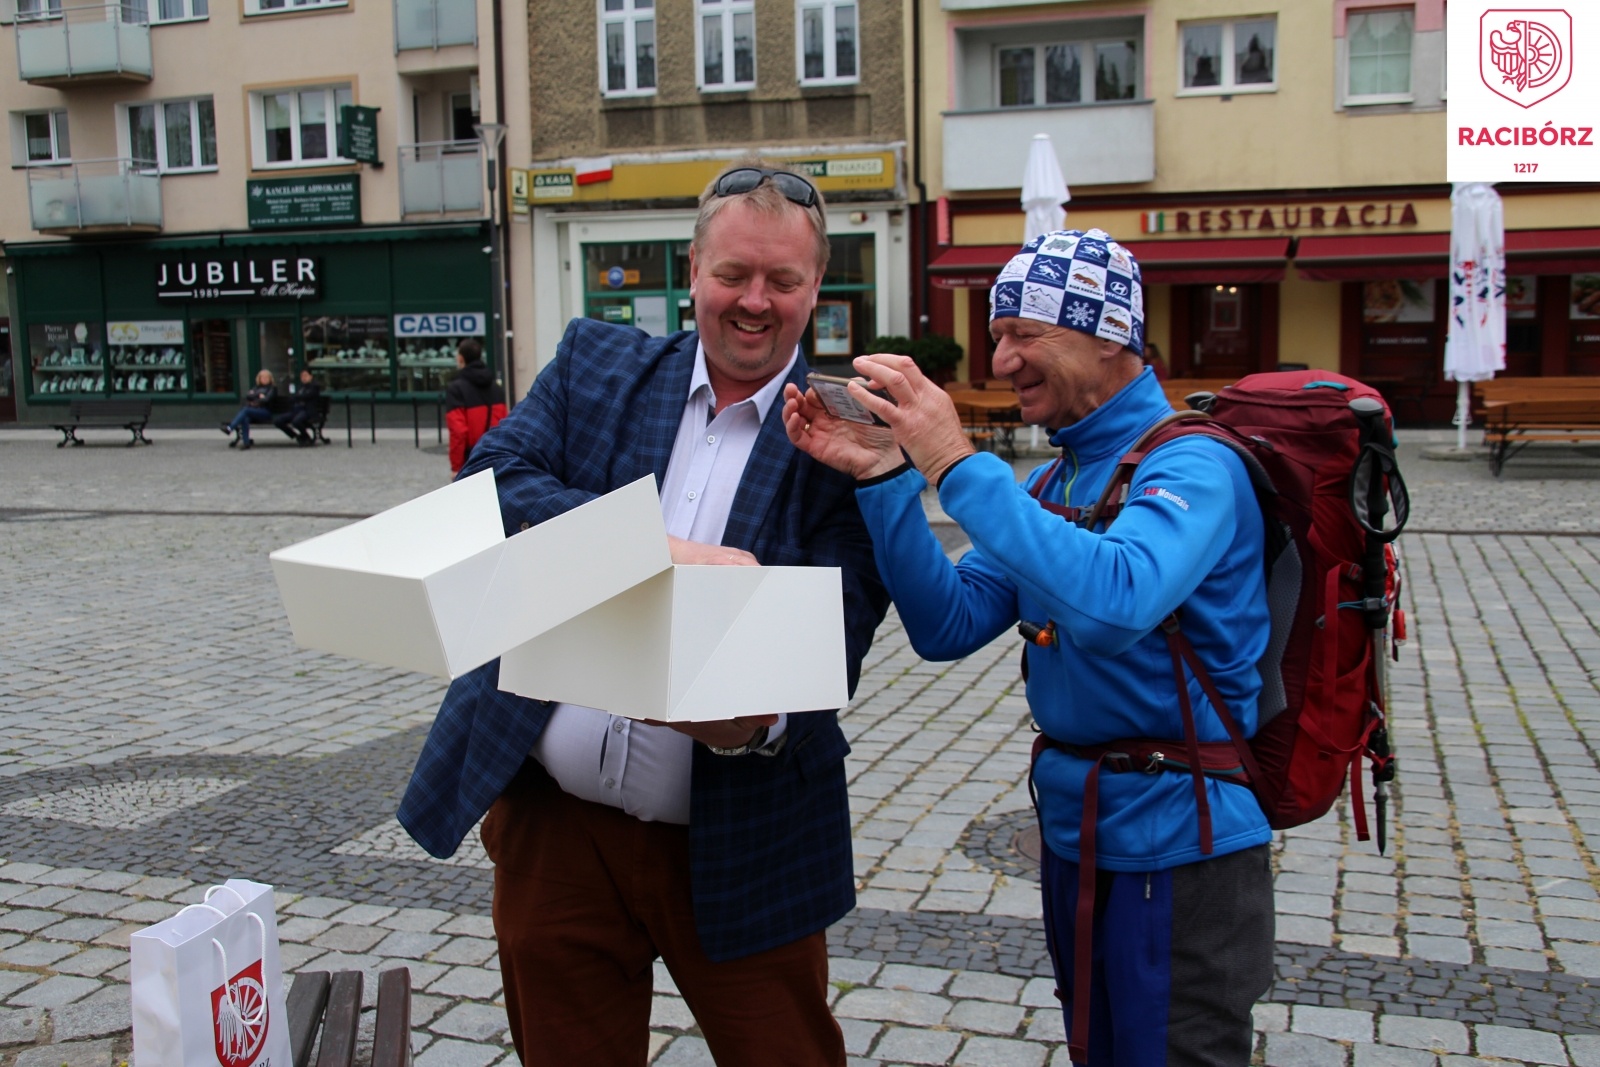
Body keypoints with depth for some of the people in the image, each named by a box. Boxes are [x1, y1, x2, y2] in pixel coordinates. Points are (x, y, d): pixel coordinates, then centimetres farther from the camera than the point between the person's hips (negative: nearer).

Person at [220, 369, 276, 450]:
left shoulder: (272, 388, 13)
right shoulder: (256, 387, 27)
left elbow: (267, 400, -2)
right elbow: (247, 396, 12)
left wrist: (255, 402, 2)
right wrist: (259, 395, 1)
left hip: (265, 412, -4)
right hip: (253, 411, 4)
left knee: (245, 410, -32)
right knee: (245, 418, -33)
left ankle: (230, 428, -43)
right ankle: (246, 442, -43)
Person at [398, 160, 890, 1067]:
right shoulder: (596, 363, 4)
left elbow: (833, 627, -11)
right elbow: (493, 479, -10)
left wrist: (760, 717, -32)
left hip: (736, 846, -2)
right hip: (551, 821, 3)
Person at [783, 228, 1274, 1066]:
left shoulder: (1194, 465, -17)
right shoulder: (1052, 481, 7)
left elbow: (1114, 602, -37)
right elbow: (949, 626, 0)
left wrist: (956, 465, -33)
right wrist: (881, 477, -12)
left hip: (1178, 851, -8)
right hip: (1075, 837, 8)